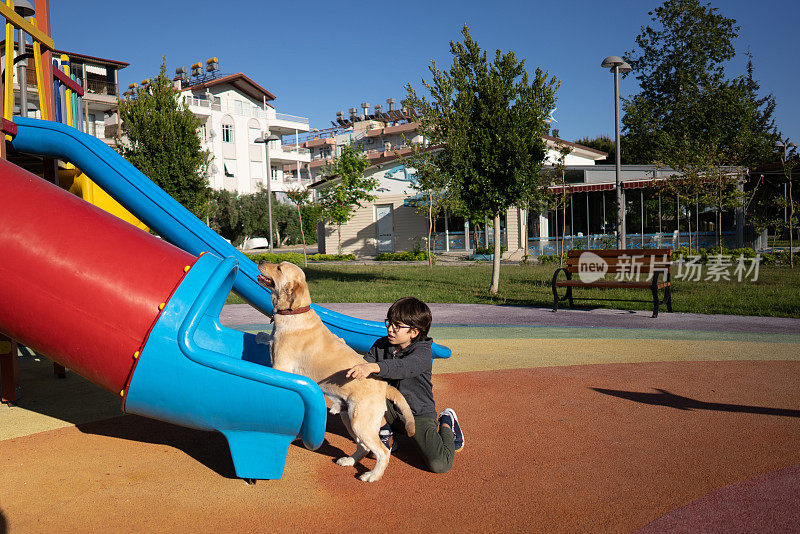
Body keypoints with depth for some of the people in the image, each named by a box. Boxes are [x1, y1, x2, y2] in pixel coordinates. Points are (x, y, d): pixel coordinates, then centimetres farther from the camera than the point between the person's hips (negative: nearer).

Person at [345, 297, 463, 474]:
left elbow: (404, 368, -43)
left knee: (440, 465, -21)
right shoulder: (381, 345, -3)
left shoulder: (422, 352, -22)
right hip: (390, 408, 4)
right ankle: (385, 432, -1)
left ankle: (446, 422, 10)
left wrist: (373, 367, -59)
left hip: (419, 414, -4)